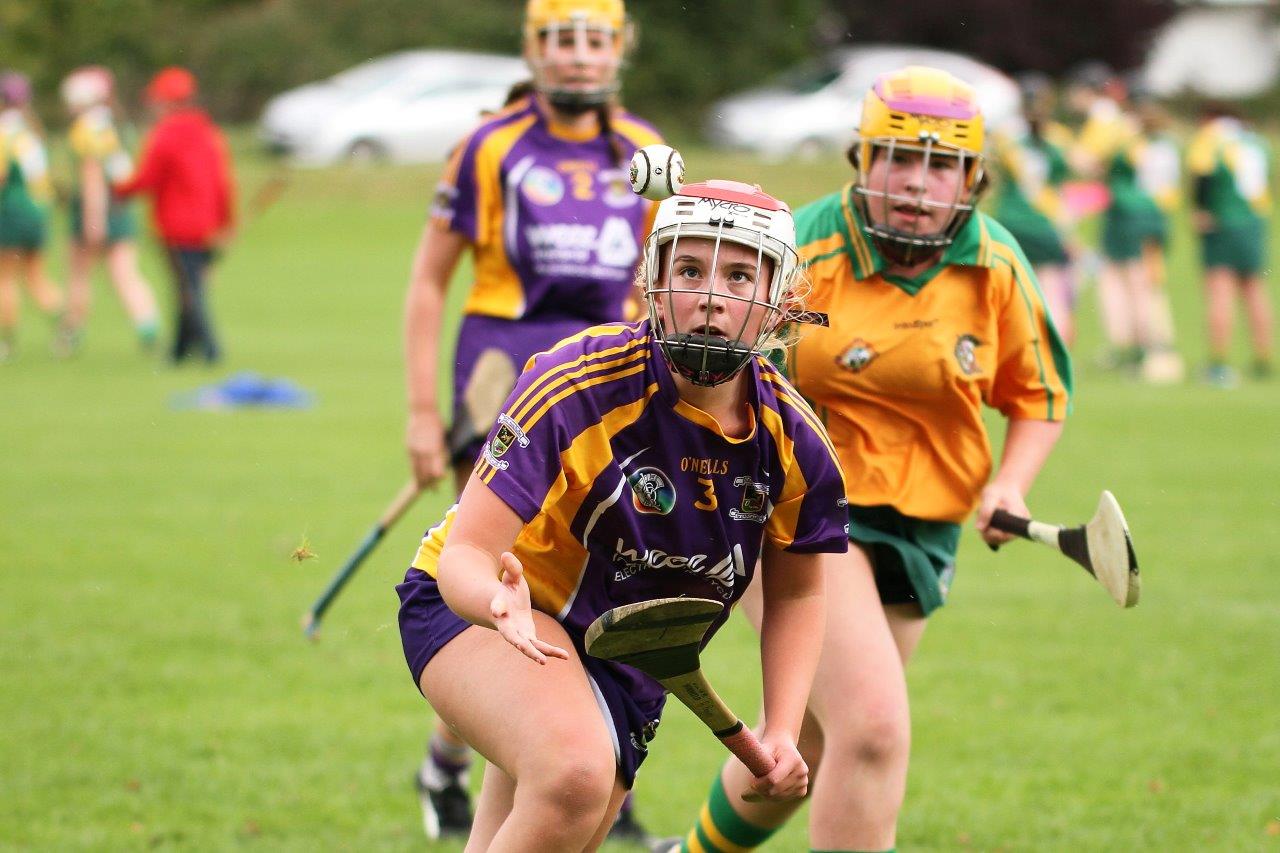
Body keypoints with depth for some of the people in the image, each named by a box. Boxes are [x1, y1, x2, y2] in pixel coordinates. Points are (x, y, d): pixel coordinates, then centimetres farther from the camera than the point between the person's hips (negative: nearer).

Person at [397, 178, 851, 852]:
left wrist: (782, 733, -5)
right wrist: (501, 603, -51)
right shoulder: (577, 385, -26)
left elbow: (795, 592, 7)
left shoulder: (793, 441, -12)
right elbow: (465, 552, -28)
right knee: (577, 770, -36)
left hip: (626, 666, 6)